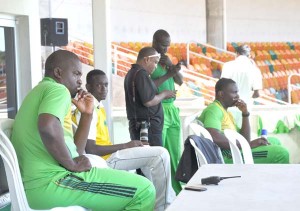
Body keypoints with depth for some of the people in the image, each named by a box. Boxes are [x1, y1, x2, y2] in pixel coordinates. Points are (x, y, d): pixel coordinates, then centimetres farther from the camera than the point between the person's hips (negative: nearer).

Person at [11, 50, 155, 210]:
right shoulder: (58, 89, -4)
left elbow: (74, 151, 21)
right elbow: (48, 127, -29)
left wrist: (87, 115, 16)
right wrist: (72, 164, -16)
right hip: (52, 181, -10)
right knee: (144, 190, -12)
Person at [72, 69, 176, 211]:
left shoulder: (98, 107, 15)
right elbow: (90, 149, -24)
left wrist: (126, 146, 4)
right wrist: (125, 146, -15)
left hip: (107, 155, 11)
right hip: (103, 159, -11)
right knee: (160, 154, -13)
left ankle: (169, 199, 18)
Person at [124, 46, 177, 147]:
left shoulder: (131, 73, 18)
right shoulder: (141, 74, -13)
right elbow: (149, 101, -19)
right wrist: (164, 94, -3)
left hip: (137, 125, 10)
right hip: (148, 126, -10)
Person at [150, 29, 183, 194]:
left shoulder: (166, 59, 18)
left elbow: (180, 82, 16)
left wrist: (172, 66, 0)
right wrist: (167, 74, -16)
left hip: (172, 109, 8)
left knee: (175, 153, 8)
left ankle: (177, 189, 13)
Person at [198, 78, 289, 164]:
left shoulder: (225, 112, 22)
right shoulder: (214, 109, -8)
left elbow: (245, 138, 16)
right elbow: (215, 138, -28)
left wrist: (245, 113, 5)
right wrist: (248, 144, -24)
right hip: (227, 156, -10)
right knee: (280, 153, -17)